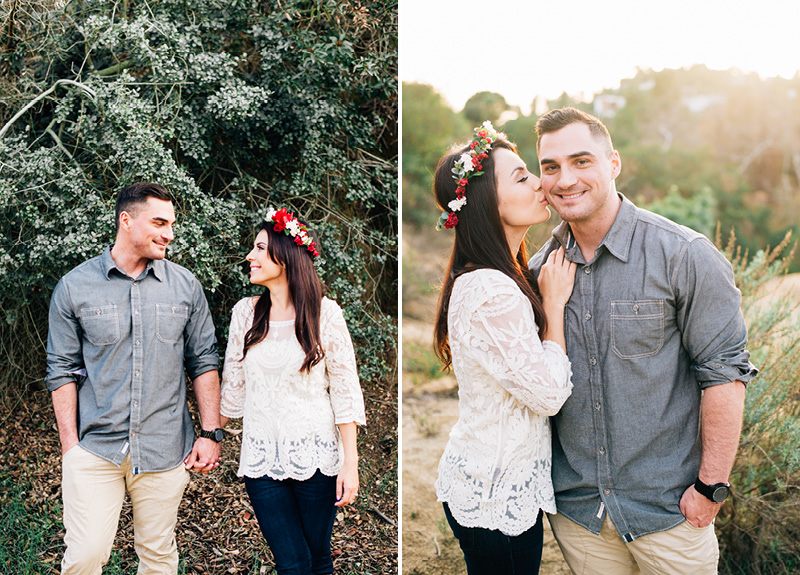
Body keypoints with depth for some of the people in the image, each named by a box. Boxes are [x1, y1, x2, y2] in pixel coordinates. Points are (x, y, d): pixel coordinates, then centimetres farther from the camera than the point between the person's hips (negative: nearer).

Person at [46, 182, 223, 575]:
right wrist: (70, 446, -2)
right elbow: (63, 370, 2)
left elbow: (204, 362, 7)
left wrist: (210, 433, 0)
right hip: (95, 448, -1)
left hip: (165, 450, 2)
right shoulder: (74, 287, -1)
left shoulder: (186, 286, 4)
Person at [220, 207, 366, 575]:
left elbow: (345, 390, -4)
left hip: (315, 457, -2)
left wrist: (350, 462, -7)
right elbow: (232, 386, 13)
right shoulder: (245, 313, 4)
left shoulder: (324, 313, -6)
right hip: (261, 458, 2)